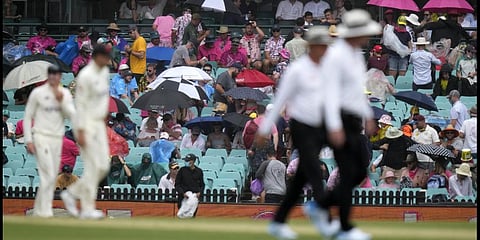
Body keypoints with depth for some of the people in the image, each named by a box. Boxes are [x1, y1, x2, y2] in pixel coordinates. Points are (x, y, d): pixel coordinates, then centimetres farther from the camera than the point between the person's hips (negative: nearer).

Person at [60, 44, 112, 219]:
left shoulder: (104, 71, 10)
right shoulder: (86, 75, -17)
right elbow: (80, 104, -18)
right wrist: (80, 132, -20)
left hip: (99, 124, 9)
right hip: (87, 125, -9)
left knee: (103, 167, 5)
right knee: (93, 167, -9)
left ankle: (72, 194, 18)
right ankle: (87, 209, -2)